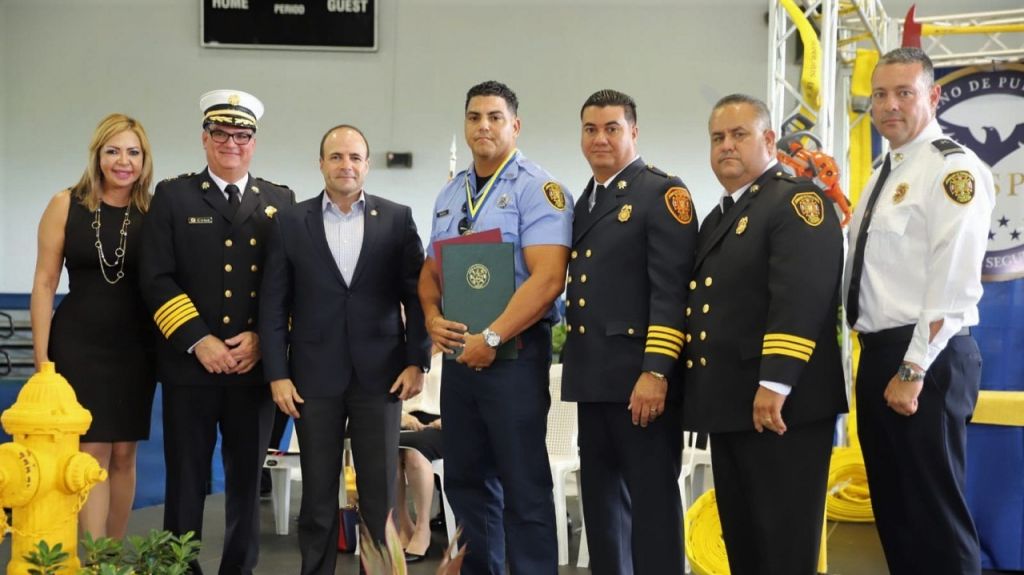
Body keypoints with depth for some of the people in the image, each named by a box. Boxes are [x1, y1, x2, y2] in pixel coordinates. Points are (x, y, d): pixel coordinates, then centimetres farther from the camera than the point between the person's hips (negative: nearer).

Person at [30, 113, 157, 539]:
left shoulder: (154, 212, 0)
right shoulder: (66, 205, -3)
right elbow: (44, 283, -2)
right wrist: (42, 357, -5)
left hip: (135, 350, 2)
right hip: (78, 347, -2)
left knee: (123, 454, 10)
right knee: (92, 454, -1)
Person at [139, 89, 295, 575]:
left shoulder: (281, 201, 10)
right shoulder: (173, 195, 5)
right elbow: (156, 278, -3)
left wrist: (262, 338, -8)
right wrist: (198, 341, -13)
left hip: (255, 366, 2)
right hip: (189, 366, -2)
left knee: (247, 480, 10)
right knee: (186, 481, 4)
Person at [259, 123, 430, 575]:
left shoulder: (397, 218, 5)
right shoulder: (291, 222, 6)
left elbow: (416, 294, 4)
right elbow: (274, 303, 3)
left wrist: (417, 361, -3)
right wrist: (277, 373, -3)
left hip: (380, 374, 0)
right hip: (315, 377, 1)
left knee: (380, 495, 4)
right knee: (317, 494, 8)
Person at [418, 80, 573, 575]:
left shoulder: (536, 189, -8)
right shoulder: (450, 194, 14)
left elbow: (548, 278, -18)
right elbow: (431, 270, 19)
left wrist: (492, 338, -20)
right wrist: (433, 318, -1)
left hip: (514, 351, -7)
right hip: (459, 352, 7)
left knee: (524, 488, -1)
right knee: (466, 480, 14)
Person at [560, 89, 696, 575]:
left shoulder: (662, 193, -6)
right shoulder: (583, 202, 18)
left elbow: (671, 290, -15)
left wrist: (656, 372, -21)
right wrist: (574, 360, 14)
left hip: (639, 377, -8)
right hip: (594, 378, 8)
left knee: (652, 500, -1)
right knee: (602, 501, 15)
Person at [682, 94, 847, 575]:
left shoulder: (797, 200, -8)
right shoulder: (718, 217, 20)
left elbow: (800, 299, -21)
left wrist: (774, 384, -28)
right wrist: (701, 393, 16)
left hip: (779, 403, -9)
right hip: (729, 402, 9)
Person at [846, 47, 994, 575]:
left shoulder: (953, 169, -12)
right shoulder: (883, 175, 16)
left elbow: (952, 283, -19)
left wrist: (914, 370, -20)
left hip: (926, 360, -9)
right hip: (878, 353, 9)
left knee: (935, 510, -1)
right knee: (892, 505, 16)